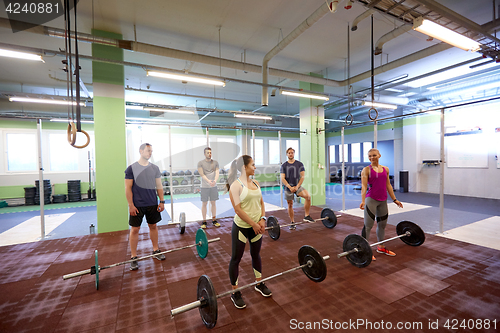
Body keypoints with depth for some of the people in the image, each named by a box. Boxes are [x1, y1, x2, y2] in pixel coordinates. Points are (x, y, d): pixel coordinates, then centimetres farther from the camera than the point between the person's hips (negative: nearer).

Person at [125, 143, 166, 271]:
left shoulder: (154, 168, 5)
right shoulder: (132, 168, -5)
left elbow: (159, 186, 7)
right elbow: (128, 188, -6)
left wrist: (162, 201, 2)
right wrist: (131, 205, -11)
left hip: (153, 204, 3)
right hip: (137, 205, -3)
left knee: (153, 226, 13)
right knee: (135, 229, 4)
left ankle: (156, 250, 29)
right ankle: (133, 257, 17)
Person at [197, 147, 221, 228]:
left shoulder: (215, 162, 7)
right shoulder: (200, 163, -1)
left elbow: (217, 173, -5)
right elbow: (202, 174, -11)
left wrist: (215, 180, -26)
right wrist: (208, 181, -28)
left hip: (214, 186, 3)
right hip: (204, 187, -2)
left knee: (213, 203, 9)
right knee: (204, 204, 4)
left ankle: (214, 220, 20)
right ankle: (204, 221, 14)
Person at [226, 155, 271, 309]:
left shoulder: (256, 183, 5)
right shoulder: (235, 185, -16)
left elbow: (261, 203, 9)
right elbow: (238, 209, -19)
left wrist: (262, 219, -6)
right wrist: (253, 224, -16)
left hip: (257, 226, 7)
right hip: (241, 227, -6)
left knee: (256, 254, 22)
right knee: (236, 259, 8)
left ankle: (259, 283, 42)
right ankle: (235, 292, 26)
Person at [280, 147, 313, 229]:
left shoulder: (299, 164, 3)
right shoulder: (284, 165, 2)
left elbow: (302, 177, 0)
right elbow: (282, 179, -4)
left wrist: (297, 186, -12)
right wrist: (290, 187, -15)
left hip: (298, 186, 0)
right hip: (288, 187, 0)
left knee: (308, 196, -25)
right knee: (290, 205, 5)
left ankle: (307, 216, -10)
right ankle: (292, 222, 20)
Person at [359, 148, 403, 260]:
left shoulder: (385, 169, 10)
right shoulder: (366, 170, -5)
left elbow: (388, 185, 14)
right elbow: (364, 186, -14)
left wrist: (394, 199, 12)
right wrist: (363, 201, -25)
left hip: (383, 200, 6)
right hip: (371, 199, -6)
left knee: (382, 224, 17)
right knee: (368, 225, -3)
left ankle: (381, 247, 34)